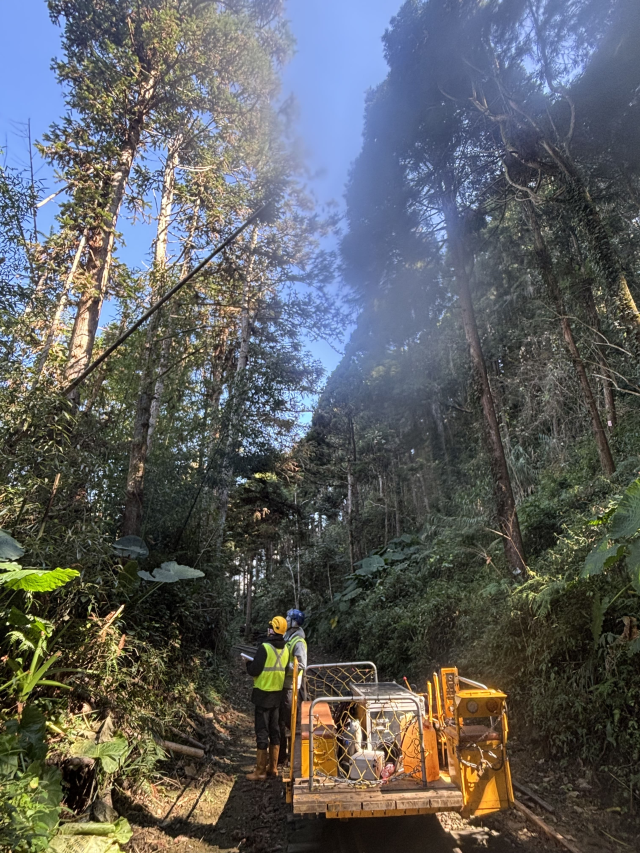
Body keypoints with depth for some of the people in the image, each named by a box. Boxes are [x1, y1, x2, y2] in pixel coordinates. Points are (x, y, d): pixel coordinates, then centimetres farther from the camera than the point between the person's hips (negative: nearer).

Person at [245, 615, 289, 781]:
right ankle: (272, 767, 25)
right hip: (277, 694, 6)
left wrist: (249, 663, 4)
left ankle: (260, 771, 10)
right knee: (274, 730, 15)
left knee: (262, 732, 3)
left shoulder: (265, 648, -20)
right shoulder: (285, 649, 1)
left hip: (263, 695, -6)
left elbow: (254, 671, -18)